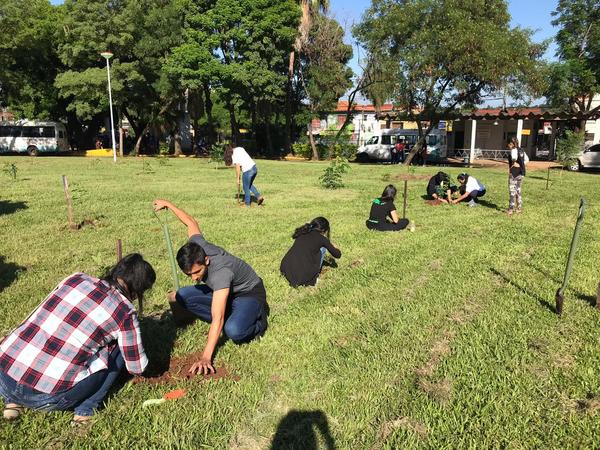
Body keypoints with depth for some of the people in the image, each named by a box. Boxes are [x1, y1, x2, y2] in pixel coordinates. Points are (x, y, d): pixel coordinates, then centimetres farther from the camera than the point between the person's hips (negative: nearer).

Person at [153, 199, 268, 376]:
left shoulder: (221, 272, -41)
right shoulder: (196, 246, -21)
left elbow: (217, 319, -45)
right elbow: (191, 222, 2)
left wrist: (206, 357, -48)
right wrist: (168, 204, 14)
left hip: (250, 293, -8)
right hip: (224, 290, 8)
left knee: (233, 331, -37)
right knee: (182, 296, -9)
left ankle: (257, 321, -3)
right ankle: (231, 317, -3)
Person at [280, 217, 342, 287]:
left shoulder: (302, 232, 17)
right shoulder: (322, 238, 3)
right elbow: (338, 255, 14)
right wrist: (334, 248, 37)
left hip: (286, 270, 5)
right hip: (303, 275, -5)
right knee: (323, 248, 15)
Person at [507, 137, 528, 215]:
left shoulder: (513, 150, -12)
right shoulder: (521, 150, 14)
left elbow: (514, 158, -32)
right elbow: (527, 160, 19)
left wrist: (513, 164, -17)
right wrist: (522, 165, 10)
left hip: (514, 172, -9)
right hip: (521, 172, 9)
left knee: (512, 190, -5)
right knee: (518, 190, 18)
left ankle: (511, 209, -5)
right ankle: (519, 207, 25)